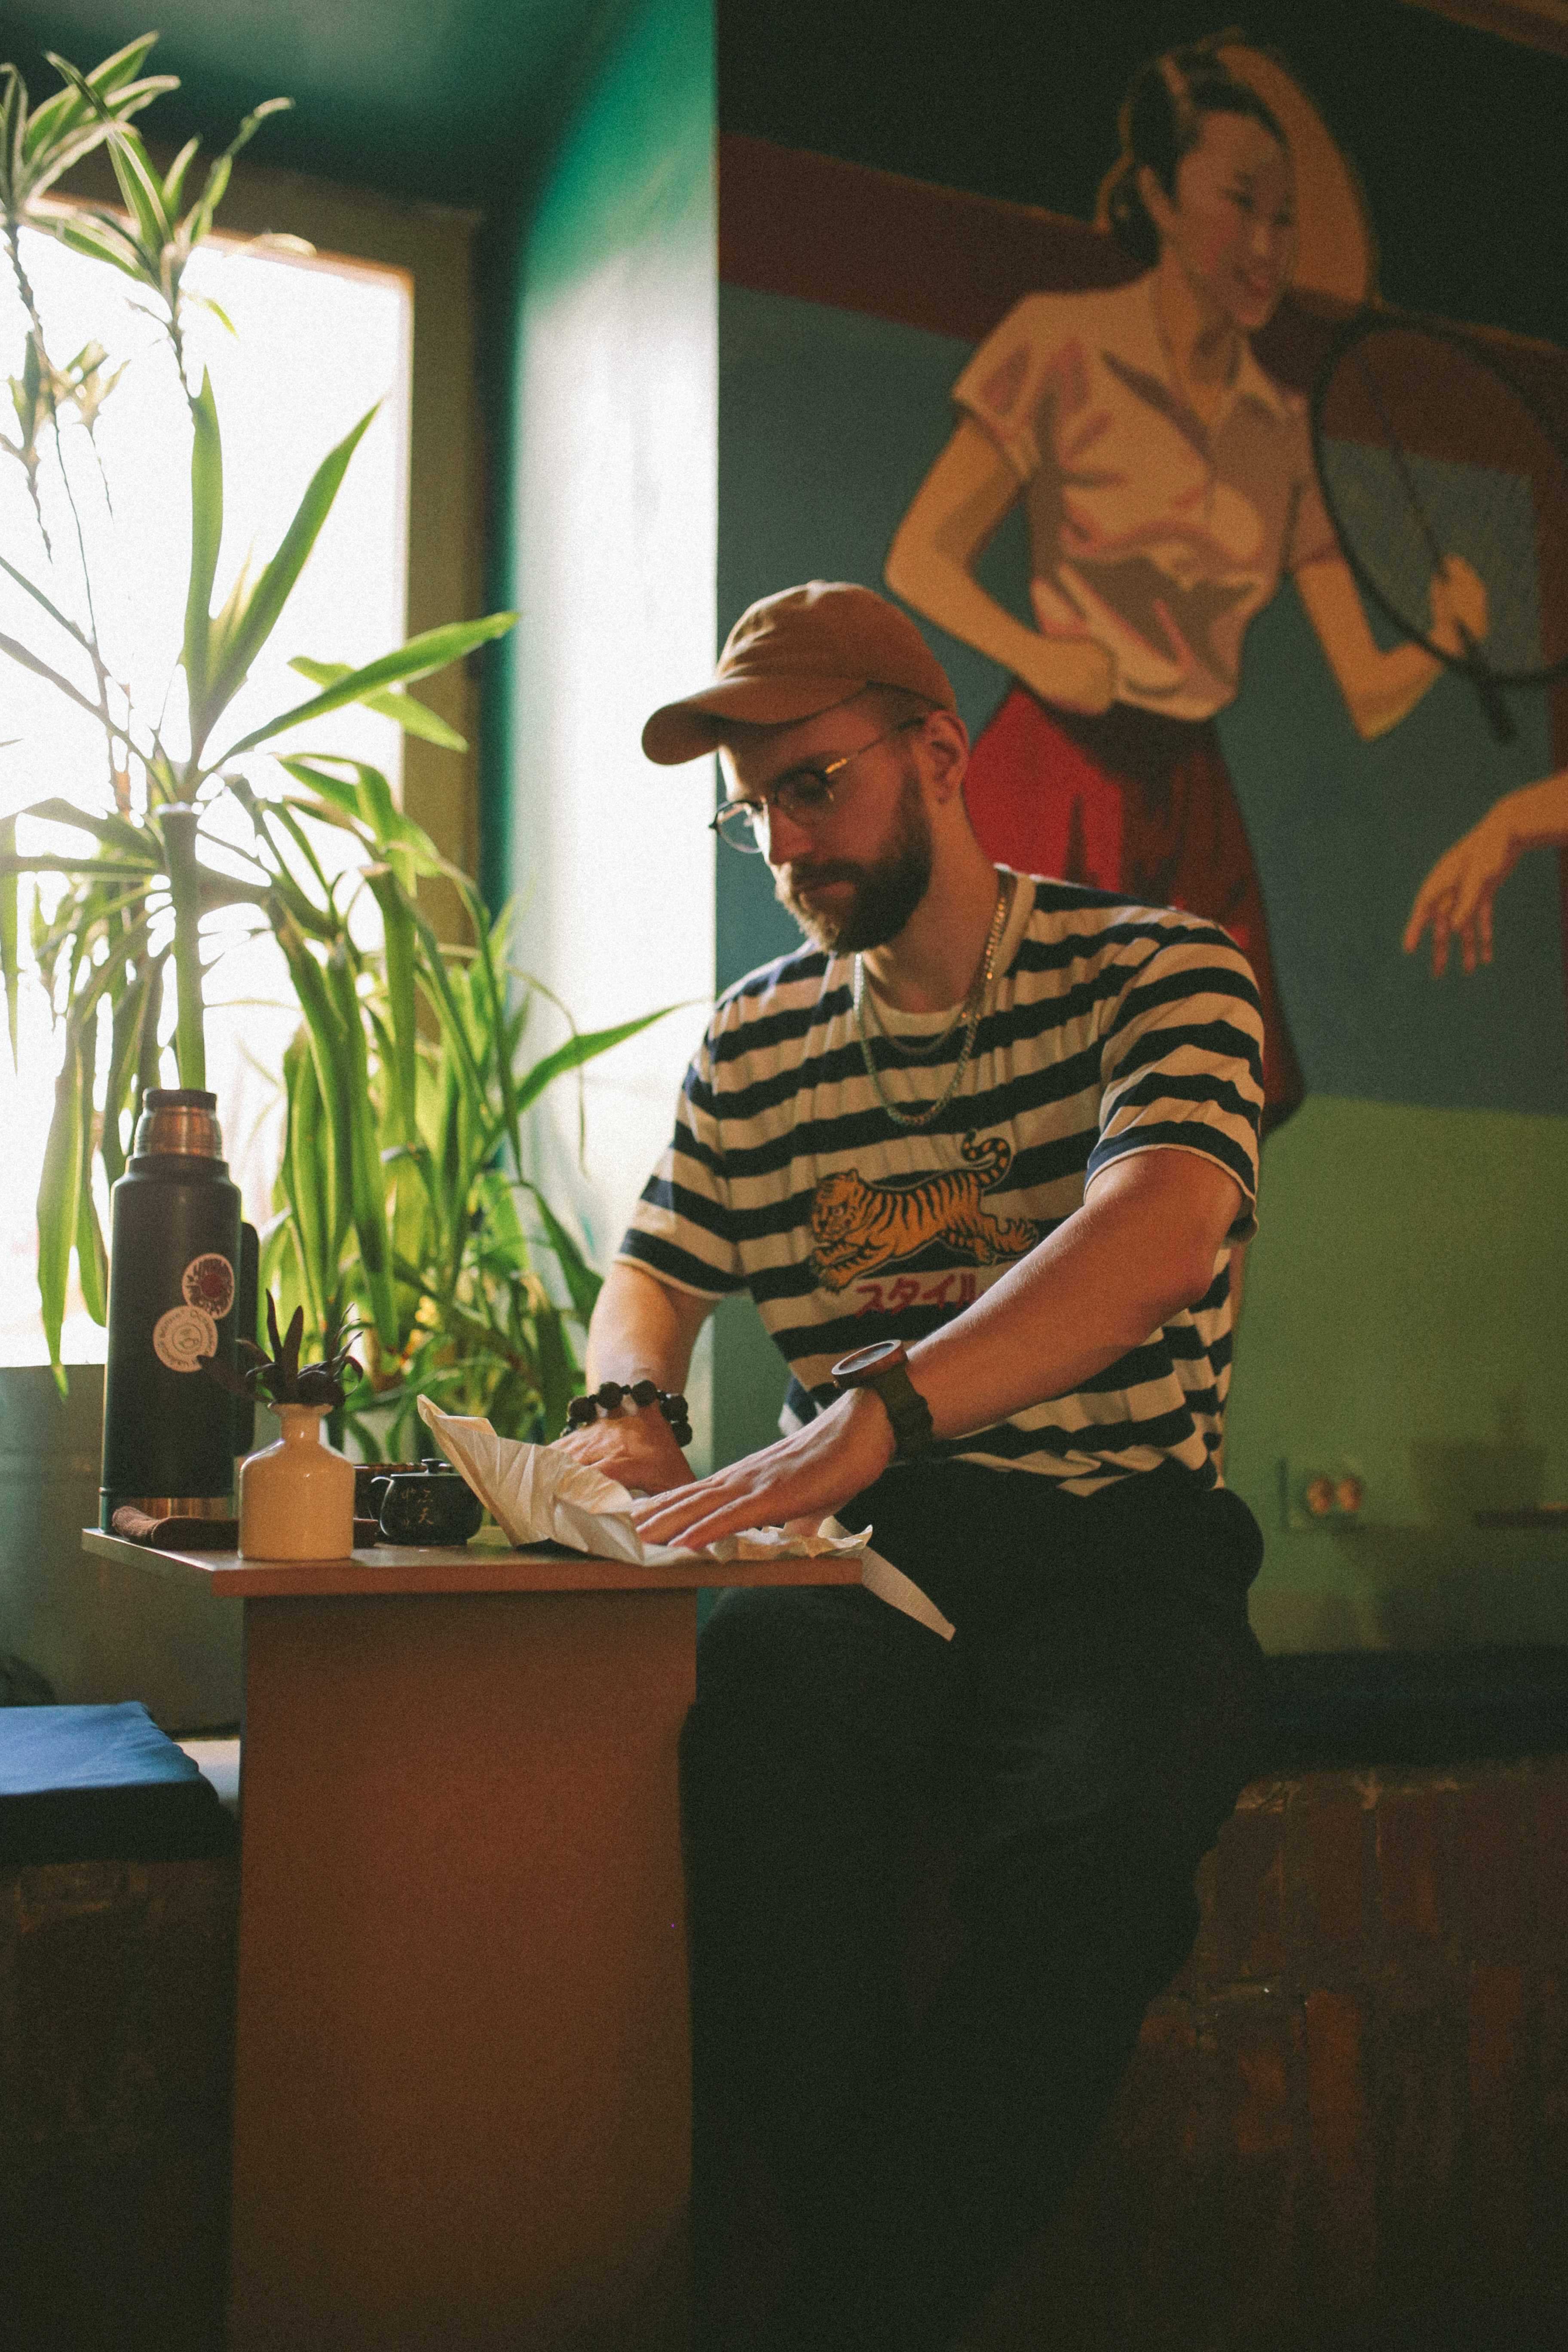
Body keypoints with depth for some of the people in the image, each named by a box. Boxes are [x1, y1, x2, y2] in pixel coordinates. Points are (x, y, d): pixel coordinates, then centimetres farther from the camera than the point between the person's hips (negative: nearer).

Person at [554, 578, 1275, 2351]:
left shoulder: (1156, 972, -3)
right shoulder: (754, 1039, 12)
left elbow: (1153, 1237, -23)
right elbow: (654, 1276, 21)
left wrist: (869, 1416, -38)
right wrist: (628, 1410, -5)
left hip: (1119, 1548, -2)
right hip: (862, 1544, 3)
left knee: (1104, 1818, -35)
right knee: (749, 1722, -32)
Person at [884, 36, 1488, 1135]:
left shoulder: (1284, 429, 10)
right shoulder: (1061, 343, -1)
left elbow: (1368, 694, 8)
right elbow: (920, 559, -1)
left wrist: (1443, 638, -14)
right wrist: (1037, 652, -19)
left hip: (1192, 804, 5)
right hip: (1058, 783, -5)